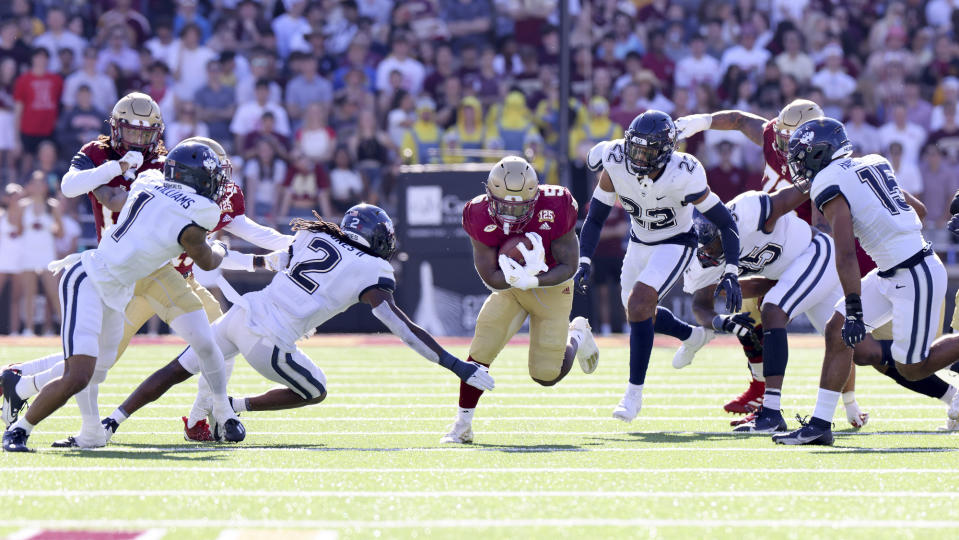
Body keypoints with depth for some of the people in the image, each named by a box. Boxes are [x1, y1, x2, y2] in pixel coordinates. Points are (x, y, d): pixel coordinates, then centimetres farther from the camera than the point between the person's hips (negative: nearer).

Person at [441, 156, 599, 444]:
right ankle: (463, 424, -3)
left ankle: (576, 335, 34)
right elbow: (491, 277, -20)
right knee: (483, 348, -18)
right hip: (509, 287, 2)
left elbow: (568, 266, -21)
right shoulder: (481, 217, -23)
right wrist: (519, 274, -40)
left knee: (546, 375, 0)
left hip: (551, 288, -2)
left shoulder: (554, 209, -29)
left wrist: (532, 280, -37)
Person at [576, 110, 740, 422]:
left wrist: (730, 275, -30)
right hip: (640, 242, 6)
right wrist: (584, 263, -22)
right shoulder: (616, 165, -23)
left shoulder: (682, 177, -33)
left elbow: (726, 223, -23)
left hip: (675, 244, -6)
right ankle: (694, 336, 48)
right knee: (638, 311, 18)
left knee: (639, 303, -23)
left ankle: (634, 393, -13)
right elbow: (595, 218, -10)